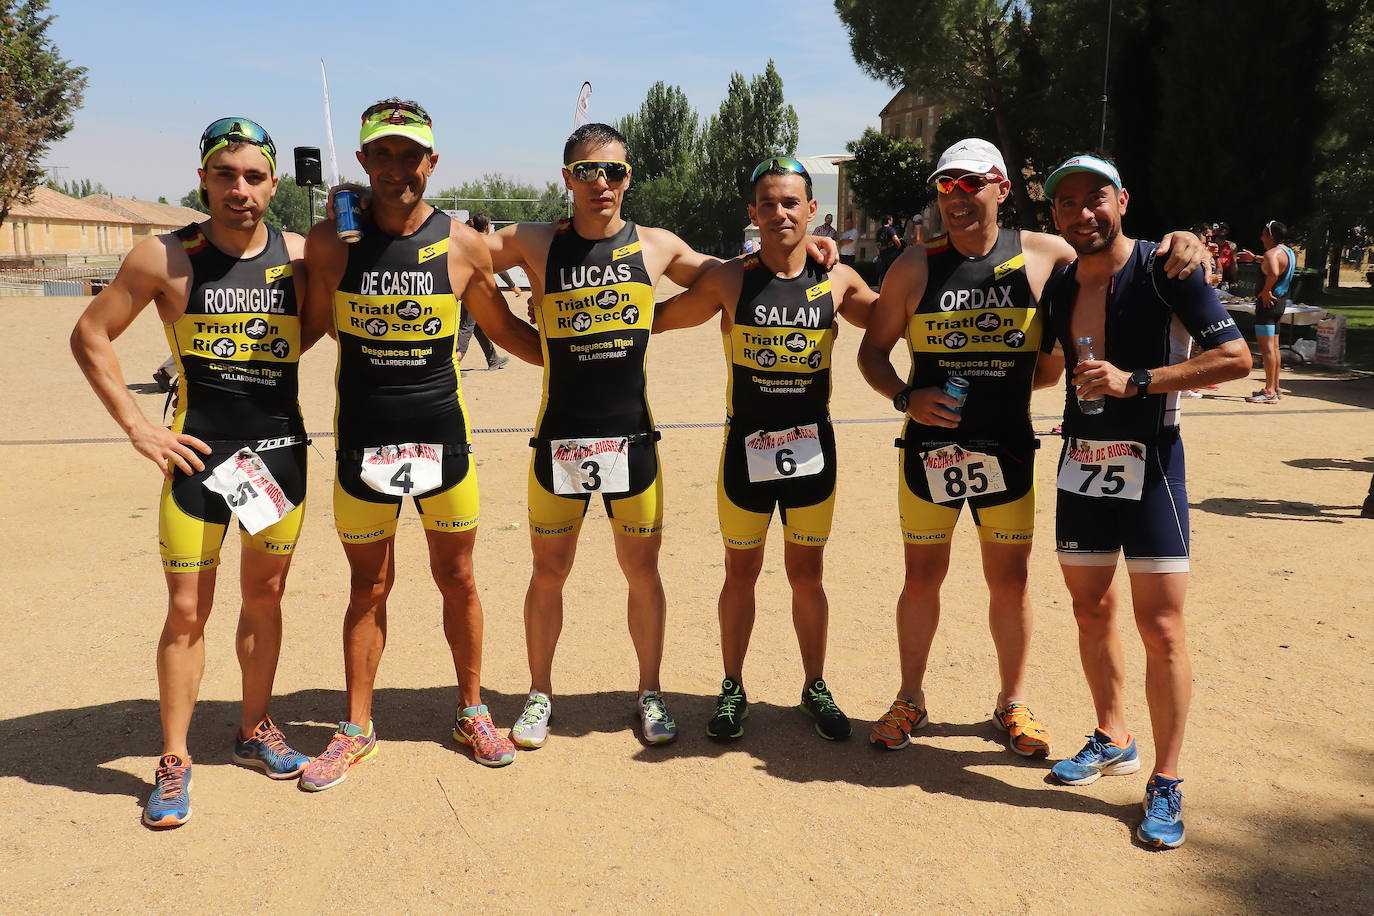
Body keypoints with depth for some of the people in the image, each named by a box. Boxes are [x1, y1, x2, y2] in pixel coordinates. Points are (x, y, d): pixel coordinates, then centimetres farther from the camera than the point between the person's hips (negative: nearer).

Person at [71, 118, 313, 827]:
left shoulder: (297, 255, 1)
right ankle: (174, 762, 15)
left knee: (265, 595, 13)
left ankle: (254, 729, 31)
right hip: (198, 452, -3)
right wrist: (137, 427, -6)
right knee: (187, 610, 0)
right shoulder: (165, 258, -6)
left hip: (281, 448, 3)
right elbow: (90, 336, 0)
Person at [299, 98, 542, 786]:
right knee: (369, 585, 9)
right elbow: (308, 328, 8)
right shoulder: (329, 242, -4)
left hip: (443, 434, 1)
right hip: (361, 438, 0)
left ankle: (471, 711, 29)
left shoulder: (462, 245, -3)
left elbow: (502, 327, 11)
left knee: (457, 577, 11)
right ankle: (356, 728, 25)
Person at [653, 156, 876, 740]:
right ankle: (732, 689, 27)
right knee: (741, 572, 10)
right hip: (746, 449, -1)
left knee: (806, 572, 12)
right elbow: (657, 319, 4)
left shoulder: (838, 281, 0)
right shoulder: (729, 281, -4)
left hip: (812, 446, 1)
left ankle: (815, 688, 29)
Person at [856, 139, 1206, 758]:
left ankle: (1011, 701, 29)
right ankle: (911, 699, 27)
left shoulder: (1044, 255, -2)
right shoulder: (916, 267, -1)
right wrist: (905, 397, -13)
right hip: (929, 446, 0)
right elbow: (873, 350, 5)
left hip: (1008, 450, 0)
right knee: (922, 577, 9)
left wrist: (1175, 243, -12)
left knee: (1010, 579, 10)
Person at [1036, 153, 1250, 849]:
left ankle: (1165, 782, 7)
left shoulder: (1164, 269, -11)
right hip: (1080, 465, 6)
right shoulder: (1059, 286, 7)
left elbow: (1236, 356, -16)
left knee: (1160, 626, -6)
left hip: (1149, 464, -6)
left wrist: (1136, 381, -22)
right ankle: (1112, 740, 34)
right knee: (1090, 609, 15)